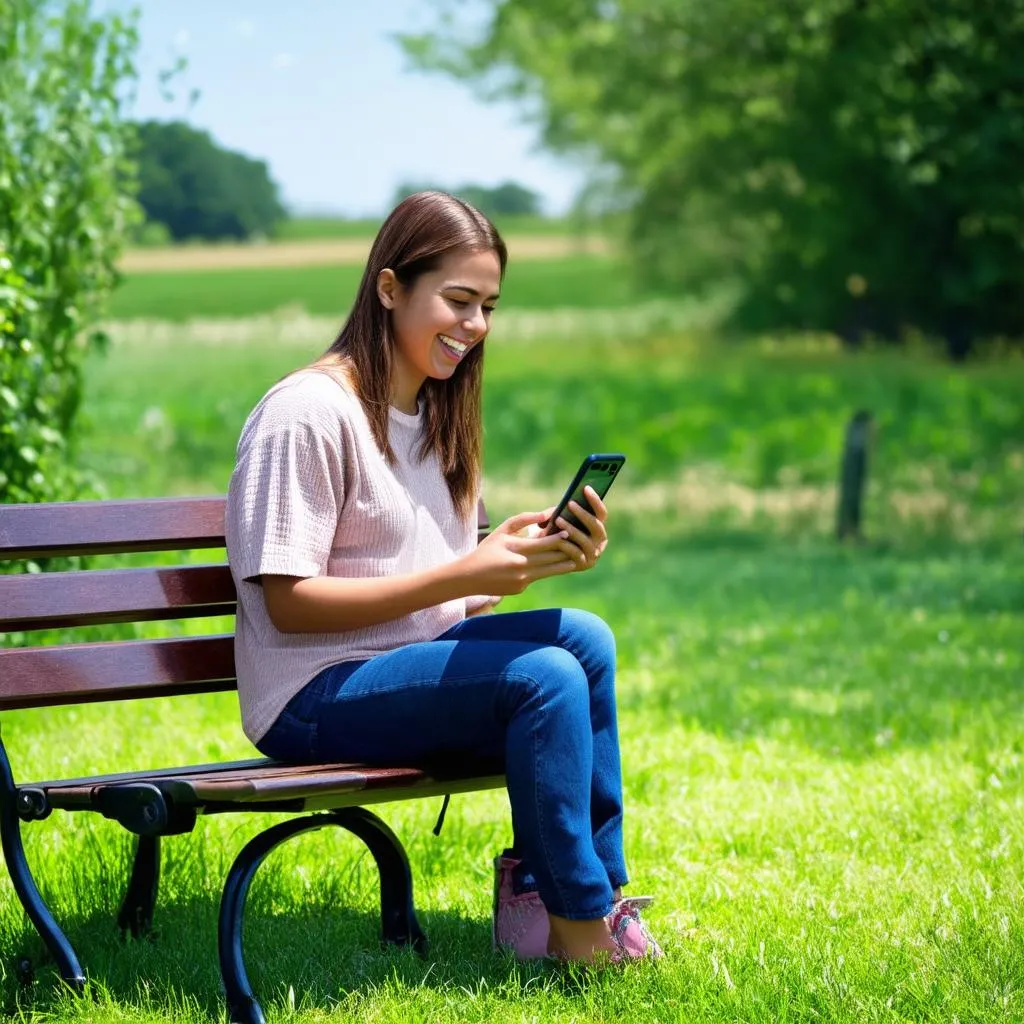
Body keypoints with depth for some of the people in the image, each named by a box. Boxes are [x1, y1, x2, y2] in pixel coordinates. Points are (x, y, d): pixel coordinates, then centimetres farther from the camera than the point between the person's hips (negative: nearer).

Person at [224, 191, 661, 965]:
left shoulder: (438, 416, 17)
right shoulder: (309, 414, -12)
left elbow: (455, 603, 13)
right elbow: (290, 603, -17)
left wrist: (535, 559, -8)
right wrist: (463, 576, -22)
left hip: (409, 668, 8)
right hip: (313, 698, -8)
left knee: (584, 637, -17)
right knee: (546, 677, -25)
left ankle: (540, 887, -9)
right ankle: (577, 926, -13)